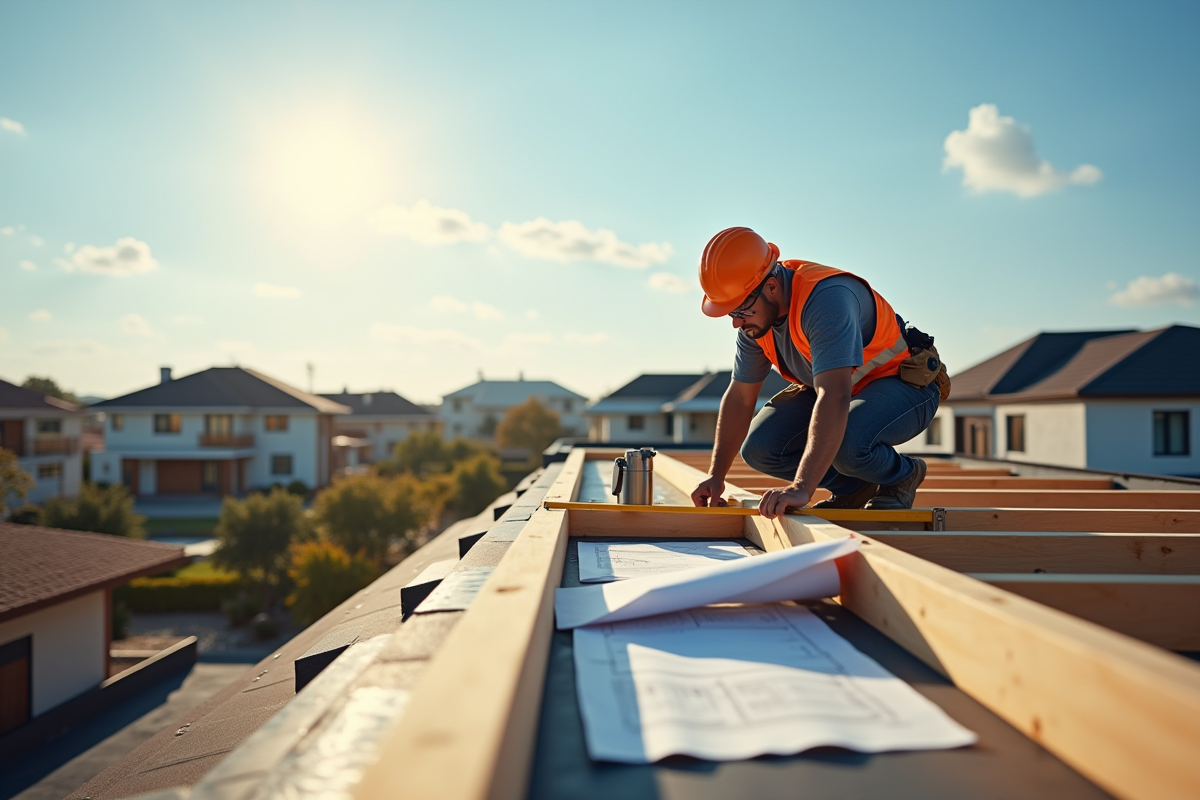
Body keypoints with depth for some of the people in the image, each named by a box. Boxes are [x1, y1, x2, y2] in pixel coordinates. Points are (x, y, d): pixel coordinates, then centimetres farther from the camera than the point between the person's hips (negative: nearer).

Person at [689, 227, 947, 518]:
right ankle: (854, 486, 10)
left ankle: (902, 475, -2)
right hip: (833, 384, 7)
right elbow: (739, 398, -1)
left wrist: (801, 488, -51)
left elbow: (834, 398, -45)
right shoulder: (755, 314, -9)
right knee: (759, 448, -11)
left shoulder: (826, 298, -35)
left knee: (847, 443, -37)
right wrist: (716, 475, -8)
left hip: (906, 383, -7)